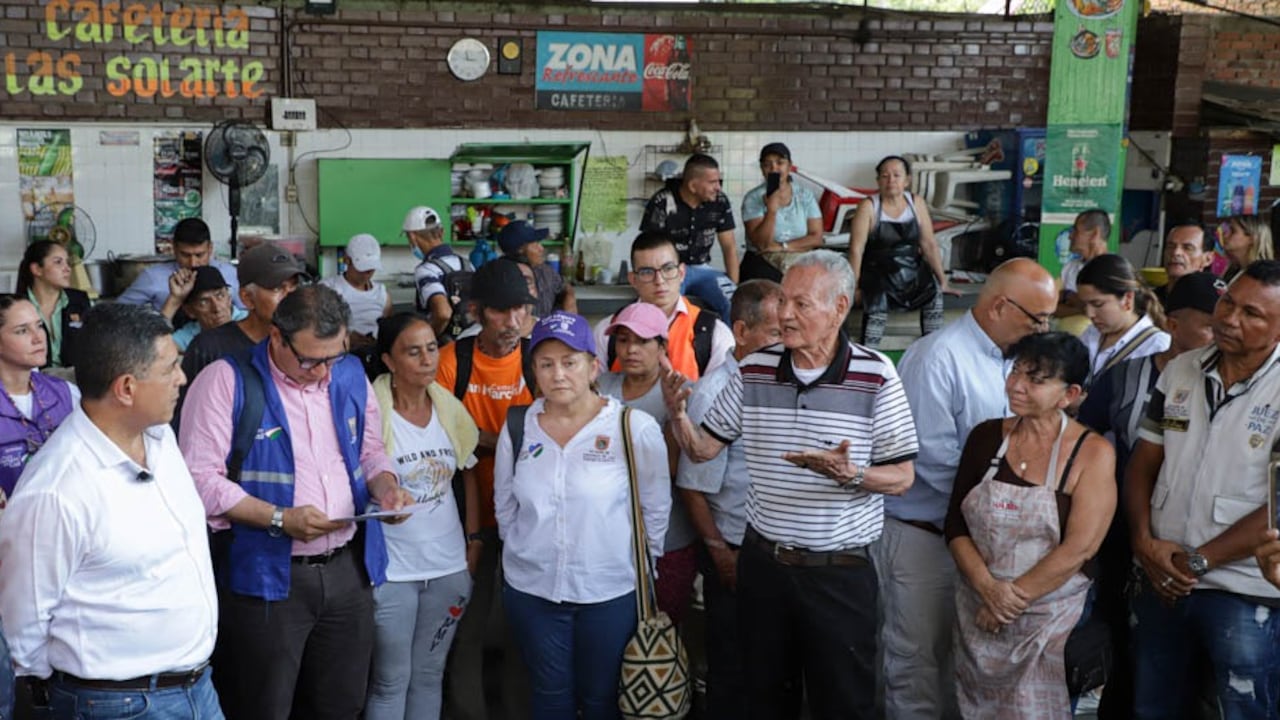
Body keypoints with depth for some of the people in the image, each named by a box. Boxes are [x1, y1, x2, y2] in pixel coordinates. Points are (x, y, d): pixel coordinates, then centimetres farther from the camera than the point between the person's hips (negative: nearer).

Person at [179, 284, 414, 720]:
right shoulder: (228, 381, -11)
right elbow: (200, 477, -15)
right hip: (266, 574, -5)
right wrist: (279, 519, -21)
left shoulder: (350, 375, 7)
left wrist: (386, 487, -2)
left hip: (348, 568, 5)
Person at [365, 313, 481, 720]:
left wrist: (474, 538, 10)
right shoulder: (373, 410, -12)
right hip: (392, 568, -4)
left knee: (429, 675, 15)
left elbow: (469, 473, 13)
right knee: (391, 680, 4)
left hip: (449, 564, 5)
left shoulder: (449, 407, 3)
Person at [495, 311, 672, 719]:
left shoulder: (635, 428, -12)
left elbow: (655, 506, -2)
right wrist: (524, 553, 12)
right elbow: (505, 506, 10)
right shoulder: (517, 428, -2)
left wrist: (640, 564, 3)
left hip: (611, 593, -2)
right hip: (531, 590, 3)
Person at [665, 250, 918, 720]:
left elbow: (901, 477, -8)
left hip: (841, 572, -3)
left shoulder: (875, 376, -11)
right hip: (763, 562, 4)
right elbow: (702, 449, 6)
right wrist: (677, 414, -13)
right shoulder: (754, 370, 1)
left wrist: (850, 474, -27)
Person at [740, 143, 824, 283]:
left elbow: (816, 238, 0)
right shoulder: (753, 198, -2)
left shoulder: (805, 195, 6)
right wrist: (772, 209, -21)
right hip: (762, 263, -3)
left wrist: (782, 247, -9)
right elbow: (761, 244, -11)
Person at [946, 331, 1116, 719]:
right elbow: (956, 525, 1)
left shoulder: (1092, 453, -9)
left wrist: (1015, 597, -13)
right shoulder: (986, 436, 1)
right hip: (977, 615, 4)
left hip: (1050, 617, -3)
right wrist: (988, 588, -13)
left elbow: (1078, 548, -15)